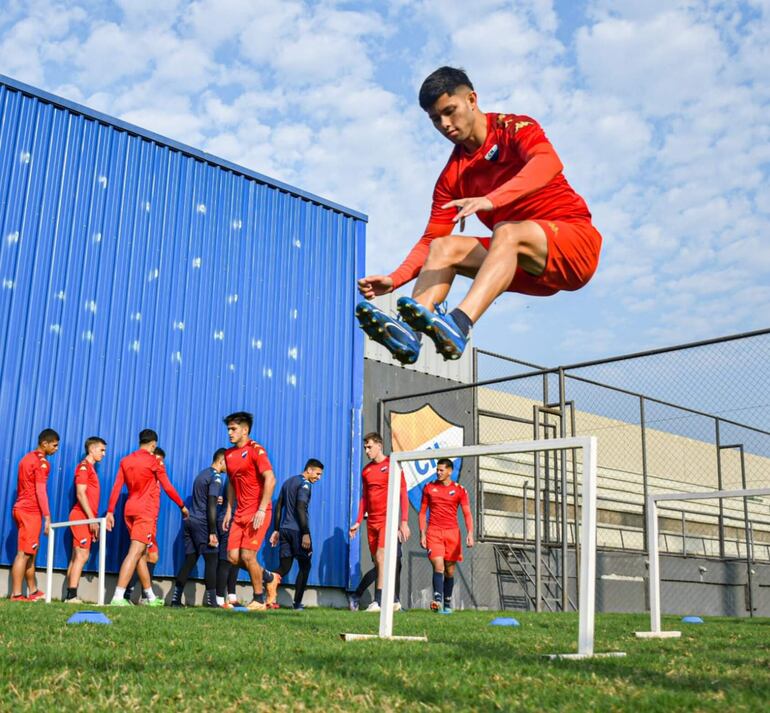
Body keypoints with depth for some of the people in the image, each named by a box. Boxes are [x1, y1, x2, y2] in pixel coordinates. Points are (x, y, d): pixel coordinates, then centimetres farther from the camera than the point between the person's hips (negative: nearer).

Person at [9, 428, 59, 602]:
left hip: (21, 508, 9)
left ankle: (33, 592, 18)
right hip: (31, 511, -9)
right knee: (24, 553, -8)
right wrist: (47, 517, -17)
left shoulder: (27, 458, 18)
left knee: (30, 552, 13)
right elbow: (40, 490, -17)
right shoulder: (41, 462, -10)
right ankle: (16, 595, -8)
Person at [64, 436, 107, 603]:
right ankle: (72, 595, -16)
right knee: (82, 555, -13)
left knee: (77, 556, 7)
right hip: (82, 516, -9)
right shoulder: (84, 466, -7)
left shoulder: (90, 468, 20)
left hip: (86, 518, 9)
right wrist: (92, 518, -19)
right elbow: (80, 494, -16)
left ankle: (70, 595, 8)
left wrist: (93, 520, 18)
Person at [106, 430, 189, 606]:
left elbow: (116, 487, 6)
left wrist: (110, 512, 7)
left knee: (141, 554, 13)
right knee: (135, 553, -11)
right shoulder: (154, 461, -5)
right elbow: (168, 487, -3)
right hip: (146, 512, -7)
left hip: (130, 509, 7)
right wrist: (182, 506, 7)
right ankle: (118, 597, -20)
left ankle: (151, 597, 21)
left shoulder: (126, 461, 10)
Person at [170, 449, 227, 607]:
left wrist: (217, 499, 36)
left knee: (190, 560, 8)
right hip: (202, 522, -8)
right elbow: (211, 505, -15)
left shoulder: (202, 474, 19)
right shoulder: (215, 477, -8)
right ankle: (211, 600, -6)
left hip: (190, 521, 8)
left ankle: (176, 598, 5)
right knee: (211, 559, -4)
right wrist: (212, 532, -17)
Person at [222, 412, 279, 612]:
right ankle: (268, 577, 25)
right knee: (233, 557, 1)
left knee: (247, 556, -9)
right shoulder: (229, 454, 13)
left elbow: (270, 479, -19)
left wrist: (261, 510, -22)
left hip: (258, 513, -7)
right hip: (240, 513, 7)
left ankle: (259, 600, 10)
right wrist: (229, 510, 16)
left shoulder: (255, 450, -11)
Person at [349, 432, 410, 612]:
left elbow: (403, 494, -6)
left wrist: (404, 522, -12)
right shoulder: (366, 470, 14)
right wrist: (358, 522, 14)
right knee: (377, 562, 6)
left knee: (381, 558, -15)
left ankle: (378, 601, -15)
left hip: (387, 519, -6)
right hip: (372, 522, 7)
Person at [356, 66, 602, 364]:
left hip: (575, 239, -5)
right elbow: (431, 239, 3)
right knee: (444, 247, -13)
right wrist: (394, 279, -14)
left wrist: (490, 200, -43)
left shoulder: (515, 128, -6)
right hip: (530, 272, 5)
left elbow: (548, 162, -28)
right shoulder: (452, 176, 8)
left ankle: (457, 327, -54)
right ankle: (408, 333, -37)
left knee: (506, 232, -33)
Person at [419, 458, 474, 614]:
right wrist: (422, 534, 3)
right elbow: (422, 512, 11)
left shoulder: (459, 490, 4)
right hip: (434, 532, -1)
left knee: (449, 570, 6)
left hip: (452, 532, 1)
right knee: (438, 566, -16)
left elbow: (467, 514, 0)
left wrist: (470, 534, -14)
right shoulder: (429, 488, 7)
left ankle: (447, 604, 17)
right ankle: (437, 599, -23)